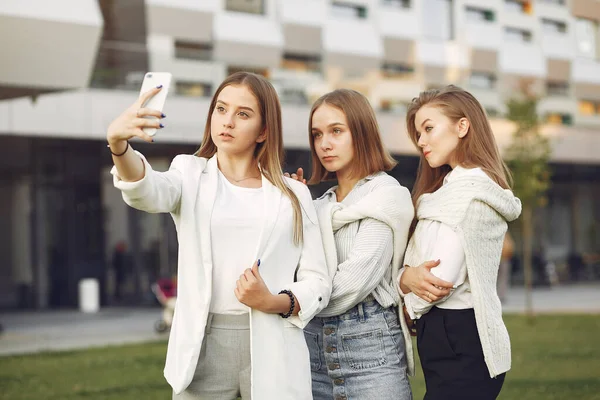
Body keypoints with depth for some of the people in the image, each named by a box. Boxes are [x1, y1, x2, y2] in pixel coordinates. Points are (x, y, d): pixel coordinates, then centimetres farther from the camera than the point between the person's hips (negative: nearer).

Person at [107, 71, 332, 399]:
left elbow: (318, 282, 5)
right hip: (203, 346, 0)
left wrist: (273, 302, -14)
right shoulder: (192, 176, 8)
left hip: (272, 349, 0)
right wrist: (118, 144, -36)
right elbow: (148, 192, -16)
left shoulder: (293, 195, 8)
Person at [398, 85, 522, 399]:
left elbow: (441, 279, -18)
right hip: (464, 338, 10)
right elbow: (419, 268, 13)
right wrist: (408, 276, -8)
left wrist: (407, 281, 2)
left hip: (456, 342, -10)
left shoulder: (467, 189, -14)